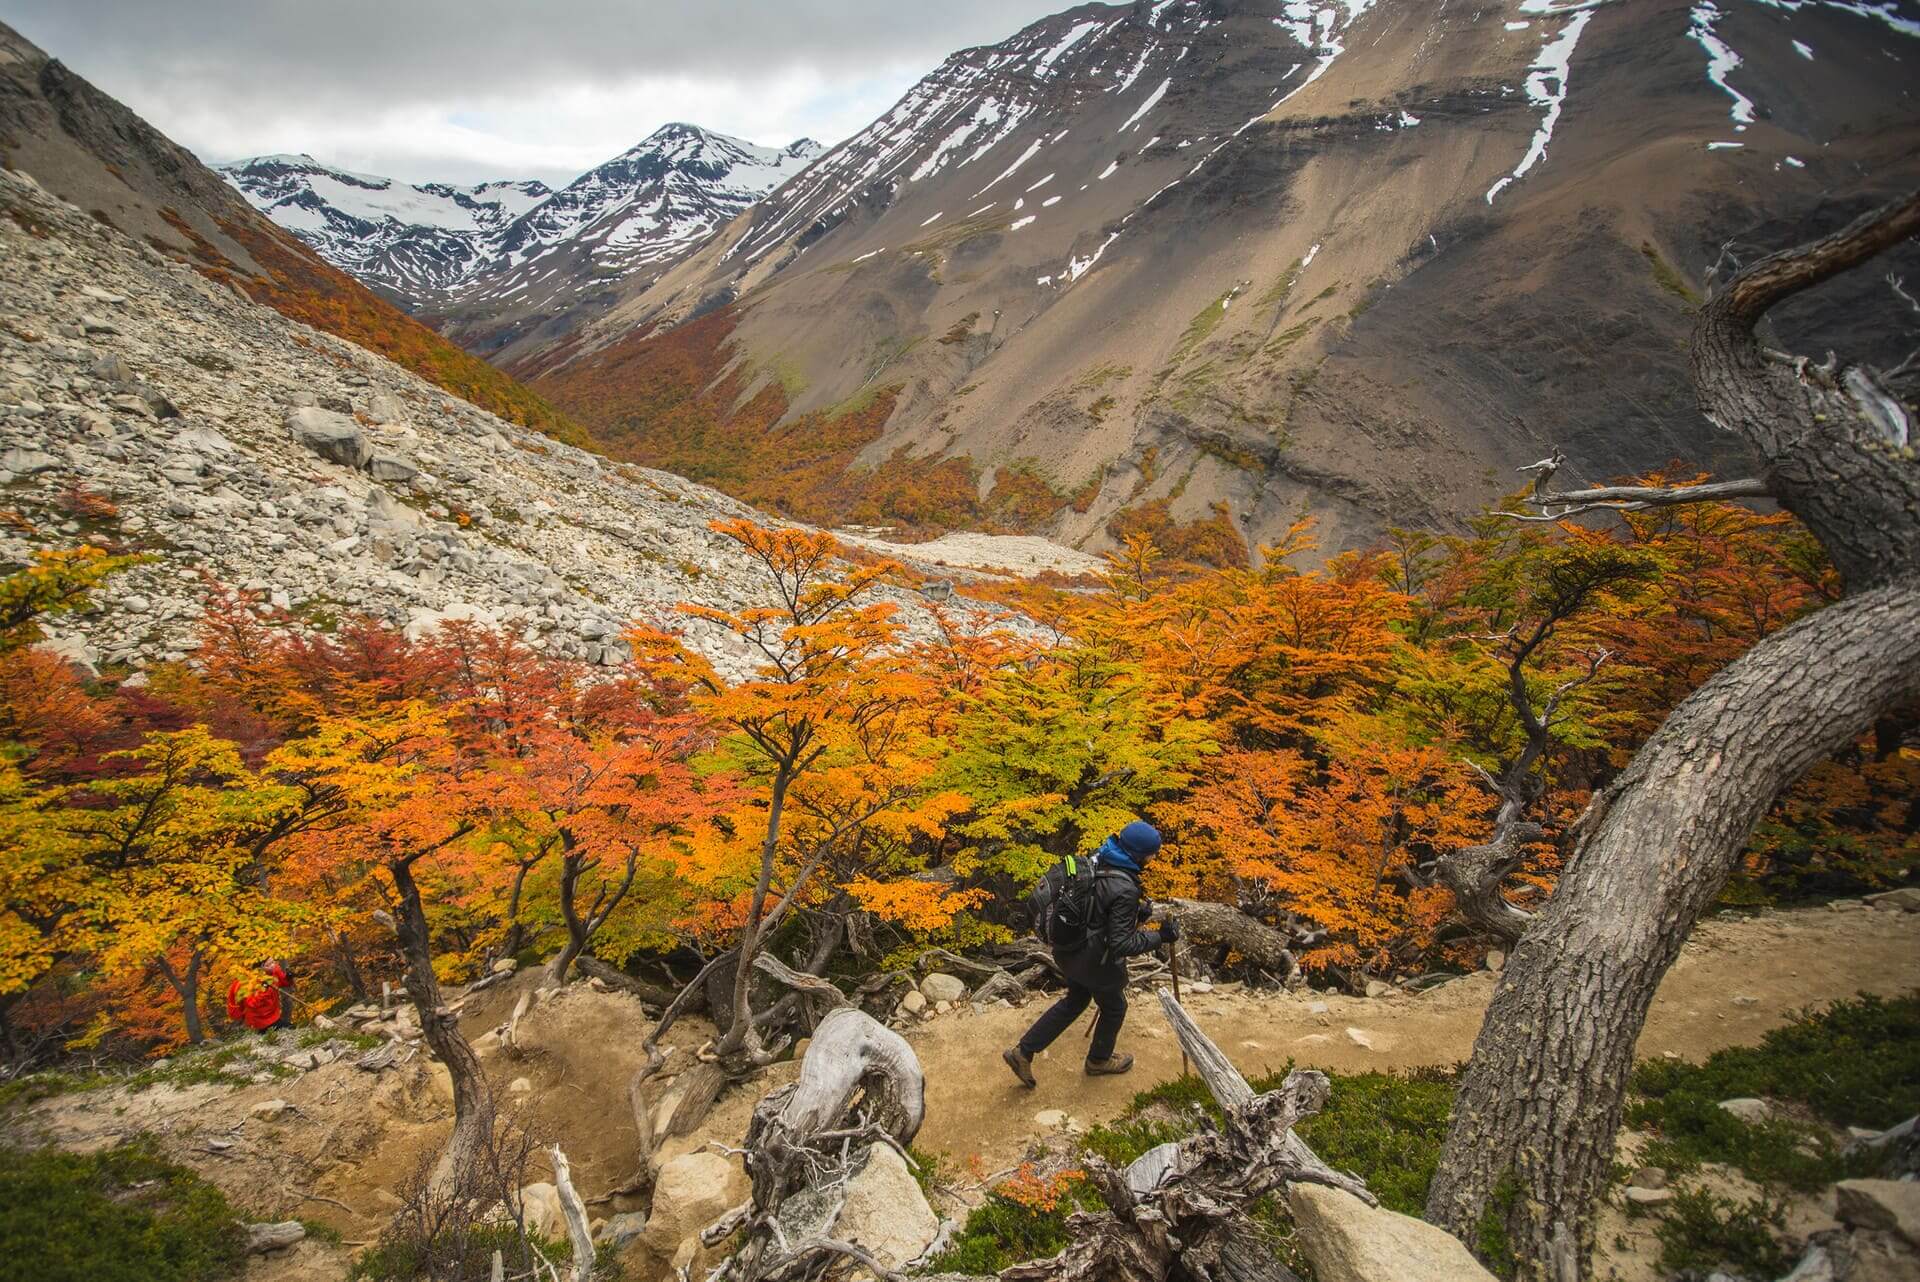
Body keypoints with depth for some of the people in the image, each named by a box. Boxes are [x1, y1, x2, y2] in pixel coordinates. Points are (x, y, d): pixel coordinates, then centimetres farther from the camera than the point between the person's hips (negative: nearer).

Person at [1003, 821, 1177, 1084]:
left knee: (1075, 1000, 29)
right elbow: (1121, 944, -28)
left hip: (1069, 948, 7)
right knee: (1114, 1008, 23)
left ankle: (1023, 1053, 29)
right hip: (1096, 961, -7)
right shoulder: (1124, 890, -33)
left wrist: (1135, 911, 6)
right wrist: (1160, 937, -20)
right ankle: (1099, 1060, 48)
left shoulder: (1098, 858, -8)